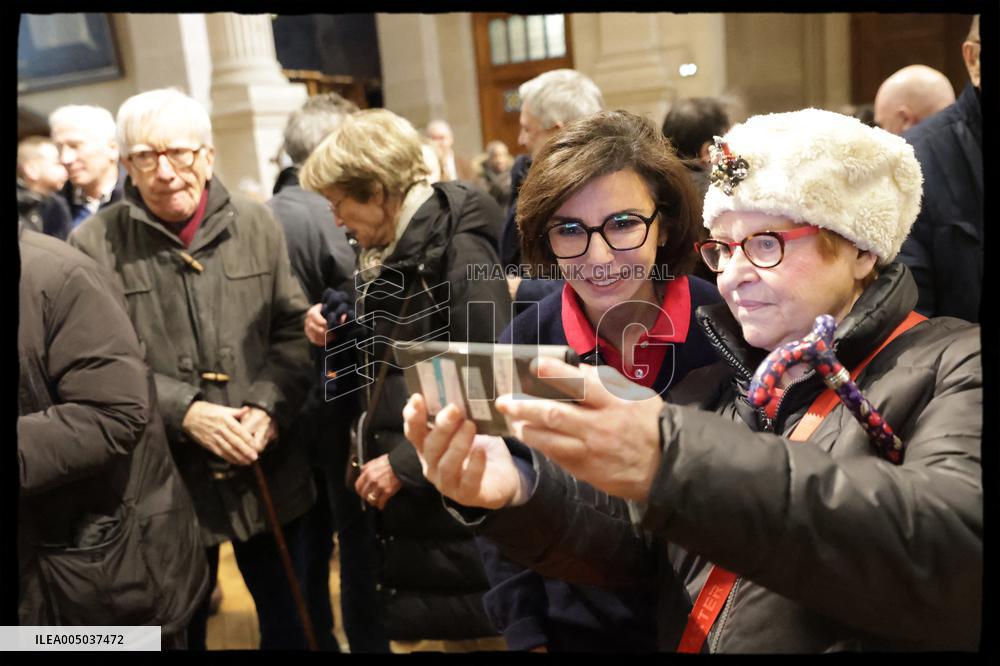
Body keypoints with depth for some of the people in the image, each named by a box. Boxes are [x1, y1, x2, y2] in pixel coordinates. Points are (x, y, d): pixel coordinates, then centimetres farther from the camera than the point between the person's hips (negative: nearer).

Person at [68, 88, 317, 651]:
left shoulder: (257, 224, 0)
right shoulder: (95, 244, -9)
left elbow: (294, 330, 3)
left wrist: (269, 406, -12)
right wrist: (184, 411, -19)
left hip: (269, 473, 2)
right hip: (166, 483, -2)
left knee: (291, 620, 21)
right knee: (179, 630, 20)